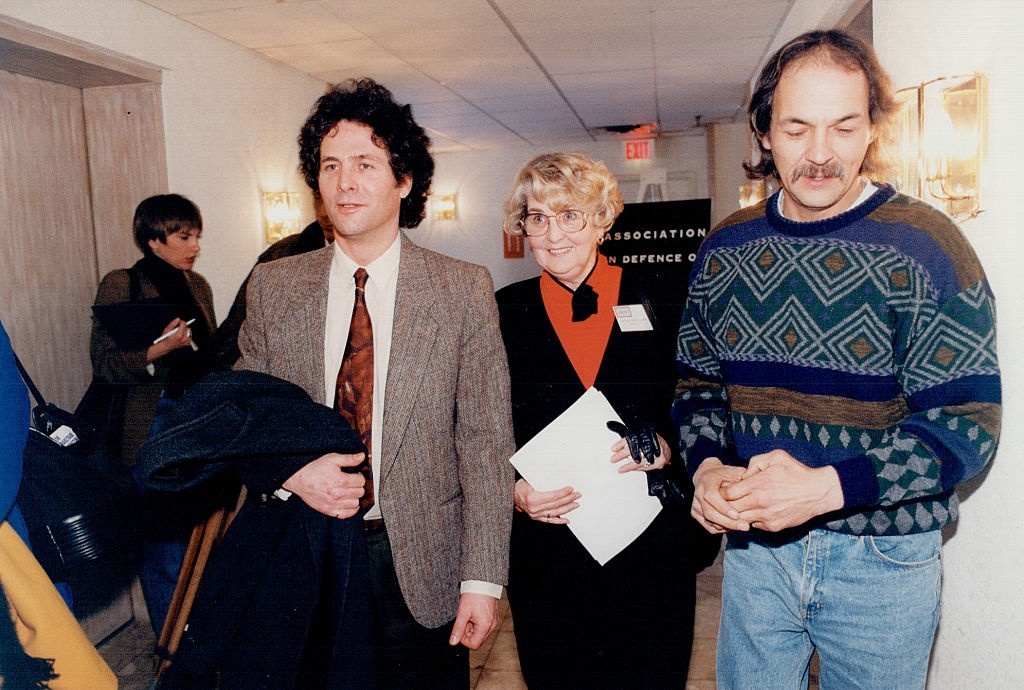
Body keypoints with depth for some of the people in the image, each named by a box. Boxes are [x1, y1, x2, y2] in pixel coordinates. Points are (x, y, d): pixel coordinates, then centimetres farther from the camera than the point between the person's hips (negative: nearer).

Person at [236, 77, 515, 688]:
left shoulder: (465, 291, -8)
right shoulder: (273, 287, 0)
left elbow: (486, 445, -8)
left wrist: (483, 581, -10)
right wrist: (290, 473, -14)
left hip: (421, 566, -1)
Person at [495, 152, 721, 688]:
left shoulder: (655, 301, -1)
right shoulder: (506, 312, 2)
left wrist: (666, 445, -16)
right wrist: (514, 489, -13)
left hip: (652, 556, 0)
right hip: (545, 558, 1)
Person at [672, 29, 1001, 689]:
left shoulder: (925, 246, -12)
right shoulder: (725, 249, 1)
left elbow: (965, 424, -15)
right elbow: (699, 382, 8)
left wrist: (827, 488, -27)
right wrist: (708, 468, -11)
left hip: (883, 557, -3)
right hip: (753, 545, 3)